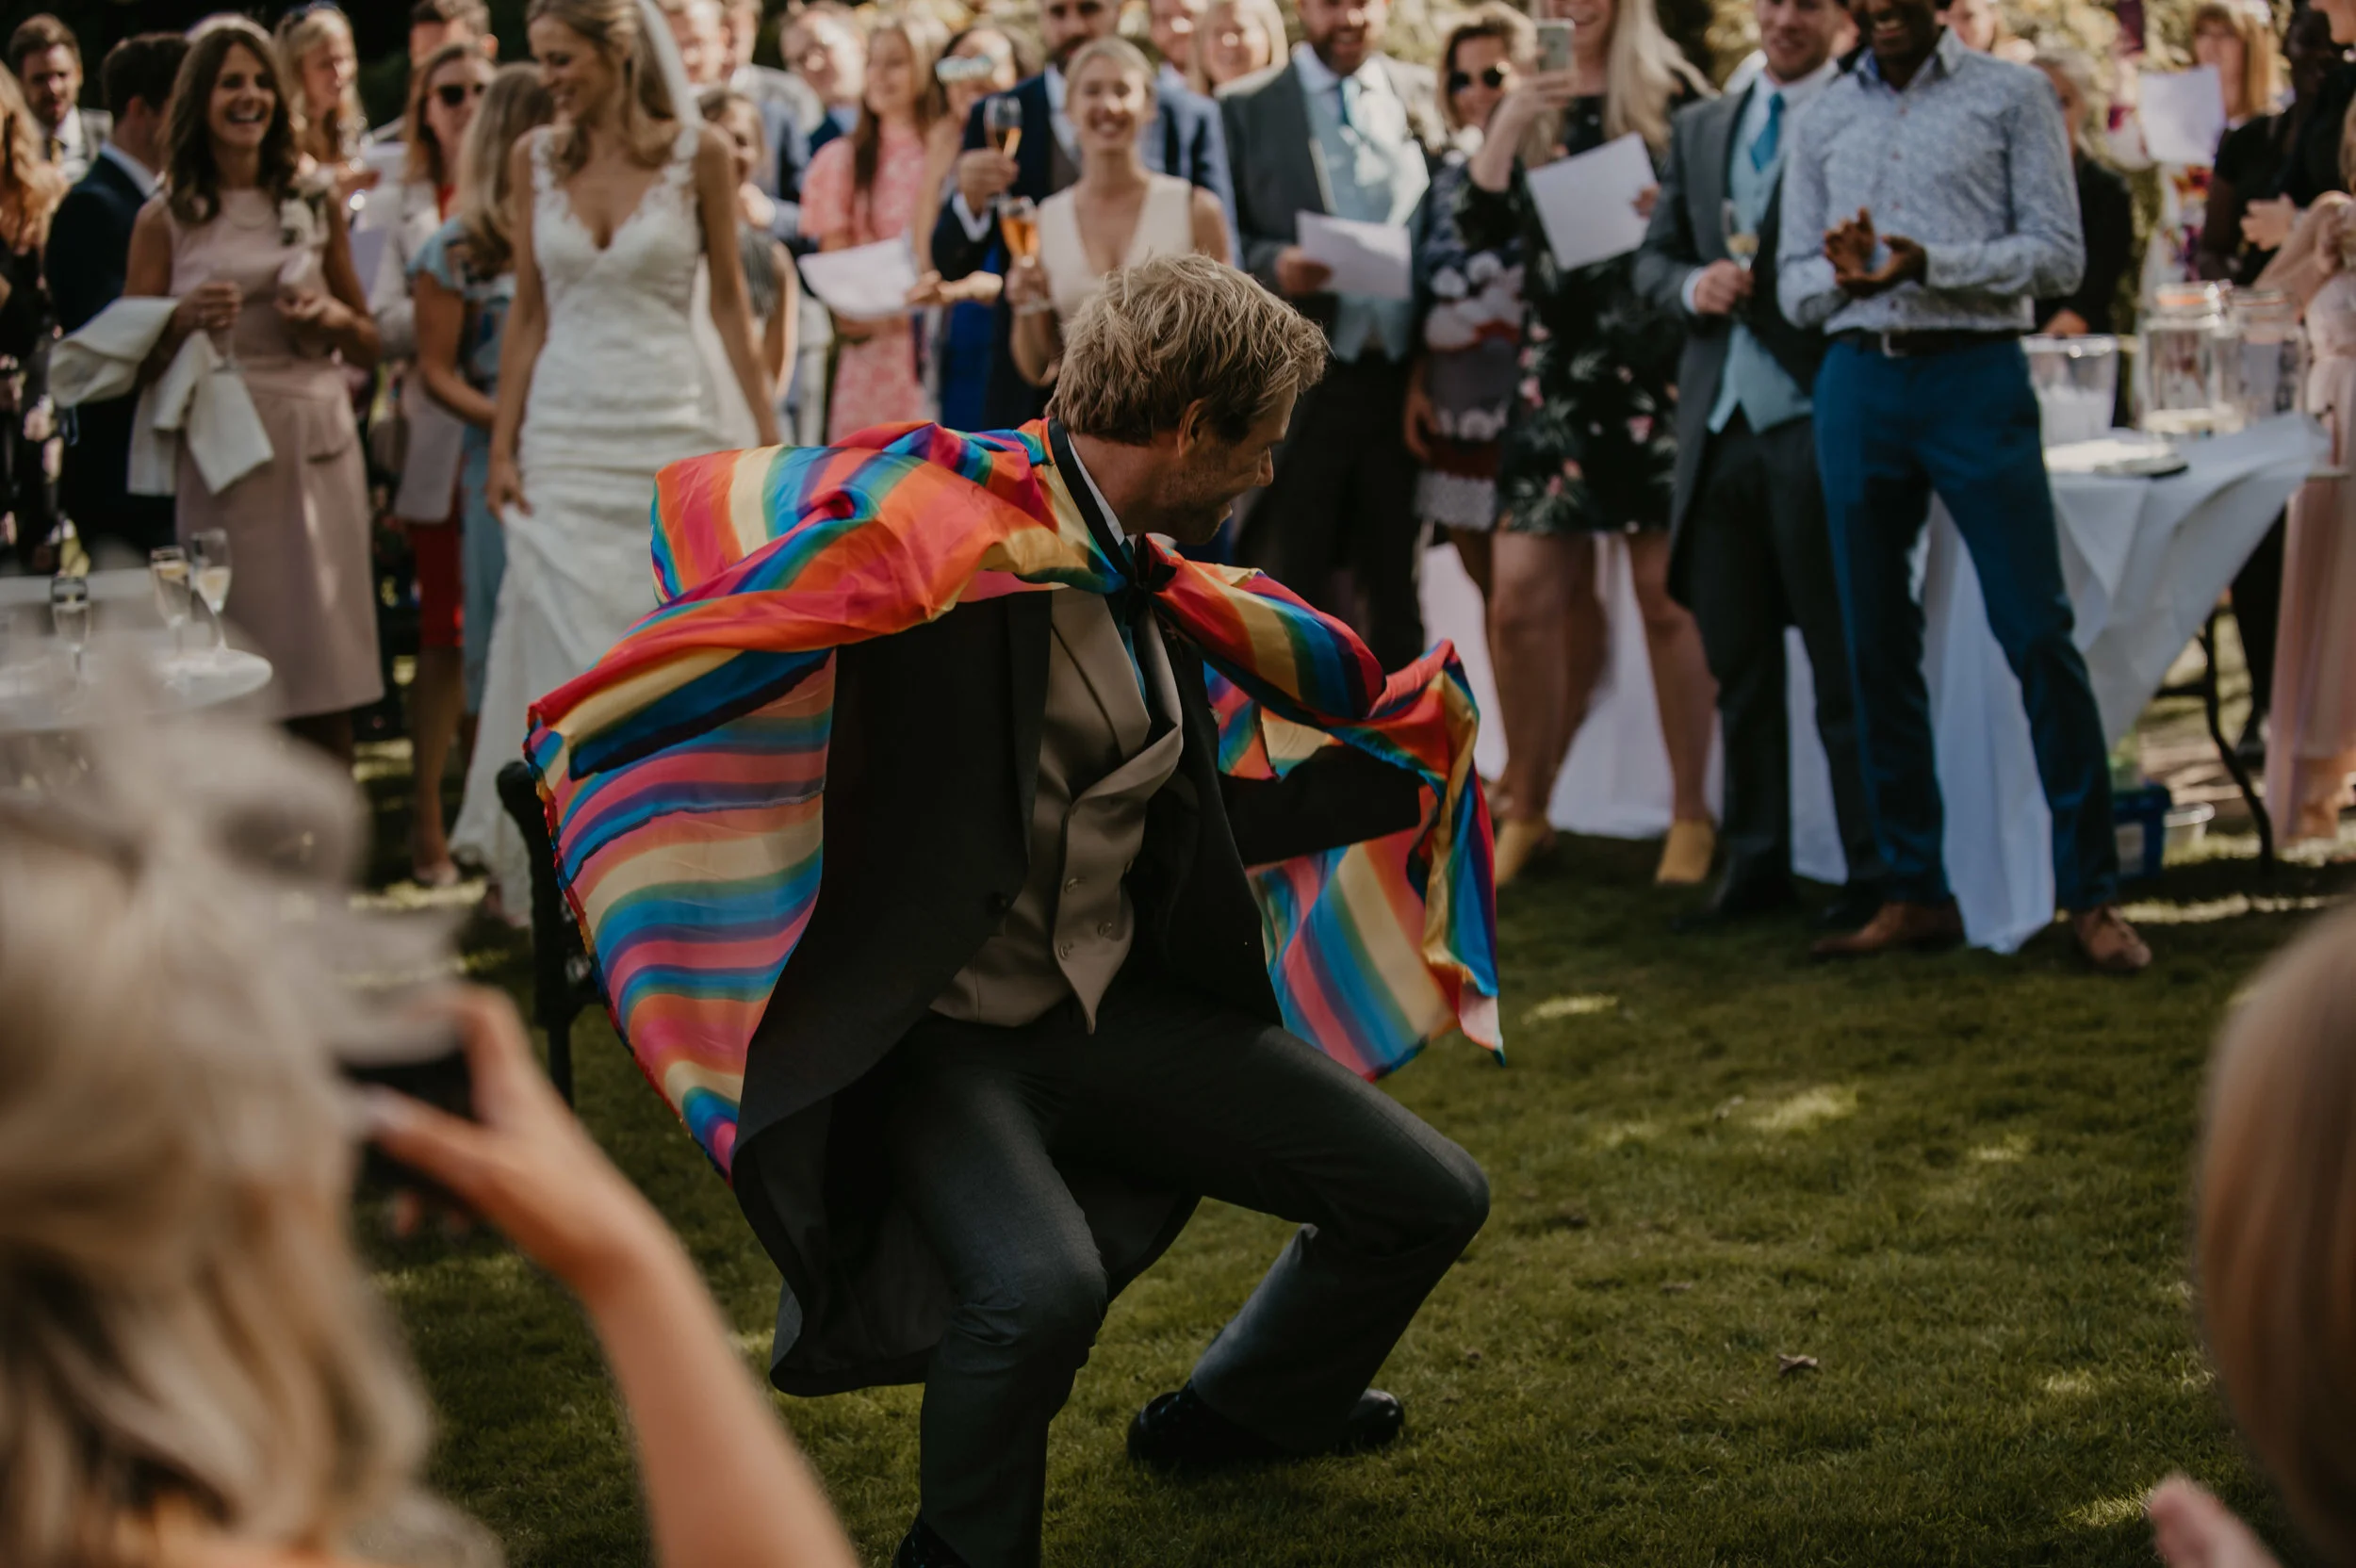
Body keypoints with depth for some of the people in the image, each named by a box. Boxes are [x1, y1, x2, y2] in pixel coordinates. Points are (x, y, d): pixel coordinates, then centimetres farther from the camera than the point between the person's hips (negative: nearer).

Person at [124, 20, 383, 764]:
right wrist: (187, 320, -15)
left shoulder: (314, 202, 12)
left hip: (316, 445, 2)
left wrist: (333, 316, -4)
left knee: (327, 675, 0)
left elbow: (370, 345, 17)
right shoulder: (165, 220, 5)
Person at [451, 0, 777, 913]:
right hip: (563, 435, 2)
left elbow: (730, 302, 3)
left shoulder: (697, 153, -2)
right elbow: (529, 313, 8)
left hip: (670, 431, -2)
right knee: (566, 658, 0)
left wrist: (770, 436, 0)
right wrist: (501, 446, 3)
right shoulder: (534, 159, 5)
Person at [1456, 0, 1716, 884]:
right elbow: (1481, 227, 2)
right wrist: (1506, 130, -8)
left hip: (1653, 371, -3)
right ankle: (1525, 812, 13)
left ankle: (1691, 816, 11)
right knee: (1522, 601, -1)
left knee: (1663, 595, 0)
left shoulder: (1672, 96, 1)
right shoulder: (1533, 104, 12)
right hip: (1559, 372, 3)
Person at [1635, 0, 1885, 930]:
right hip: (1720, 424, 6)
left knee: (1843, 668, 0)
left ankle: (1873, 877, 9)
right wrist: (1694, 285, -4)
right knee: (1738, 667, 11)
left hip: (1817, 424, -6)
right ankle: (1755, 864, 21)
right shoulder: (1700, 129, 16)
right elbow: (1653, 259, 17)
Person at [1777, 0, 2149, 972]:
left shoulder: (2011, 96, 6)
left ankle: (2090, 894, -2)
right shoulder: (1823, 121, 15)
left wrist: (1931, 264, -16)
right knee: (1876, 645, 4)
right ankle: (1915, 893, 12)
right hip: (1858, 380, 4)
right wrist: (1845, 277, -10)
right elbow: (1794, 287, 13)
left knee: (2038, 634, -8)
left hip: (1973, 373, -4)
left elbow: (2058, 255, -2)